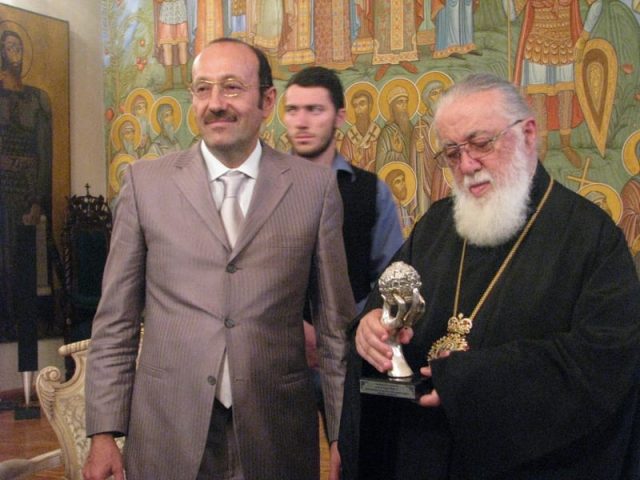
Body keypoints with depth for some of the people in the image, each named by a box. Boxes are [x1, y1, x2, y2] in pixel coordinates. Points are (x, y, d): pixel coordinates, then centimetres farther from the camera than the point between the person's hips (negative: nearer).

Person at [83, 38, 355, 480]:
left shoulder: (315, 186, 0)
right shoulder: (146, 182, 0)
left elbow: (335, 322, 3)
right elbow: (116, 320, 3)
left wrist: (344, 435, 3)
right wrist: (104, 432, 0)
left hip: (277, 436, 0)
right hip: (167, 436, 0)